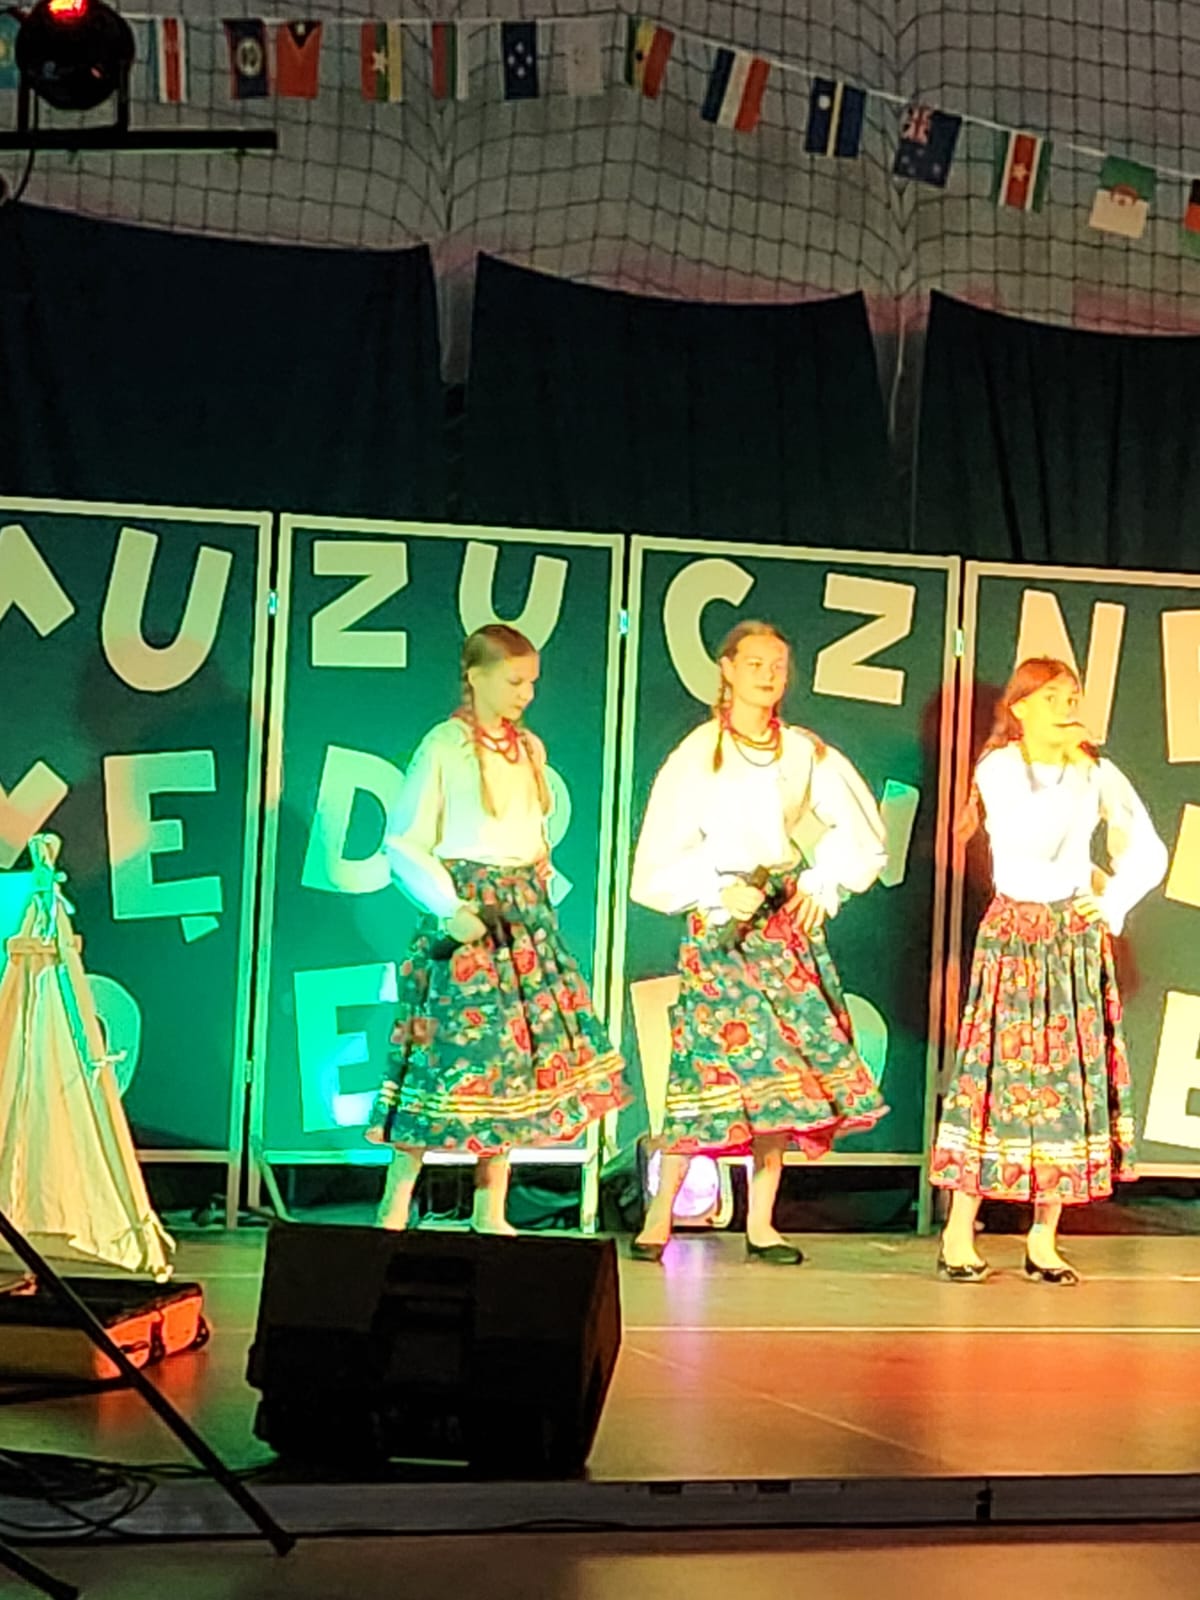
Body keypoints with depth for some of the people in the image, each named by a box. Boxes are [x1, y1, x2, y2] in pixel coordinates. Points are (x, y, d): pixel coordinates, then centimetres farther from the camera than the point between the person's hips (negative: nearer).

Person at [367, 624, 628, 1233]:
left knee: (514, 1060, 6)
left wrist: (544, 888, 5)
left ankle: (490, 1214, 13)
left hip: (525, 919, 7)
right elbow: (404, 843, -9)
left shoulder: (529, 748, 12)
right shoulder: (444, 746, -8)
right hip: (467, 921, -7)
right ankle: (393, 1210, 1)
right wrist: (449, 908, -18)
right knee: (455, 1055, -9)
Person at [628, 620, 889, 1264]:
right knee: (707, 1067, -11)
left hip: (787, 921, 4)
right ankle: (659, 1217, -1)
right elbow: (659, 865, -4)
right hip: (718, 926, -4)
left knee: (780, 1069, 1)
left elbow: (859, 829, 12)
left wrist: (824, 882, 0)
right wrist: (719, 892, -15)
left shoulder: (804, 753, 7)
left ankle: (760, 1225, 8)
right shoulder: (696, 756, -1)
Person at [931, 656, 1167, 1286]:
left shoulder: (1098, 773, 5)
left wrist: (1112, 904, -1)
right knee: (997, 1071, -6)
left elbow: (1147, 851, 9)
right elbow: (1035, 839, -21)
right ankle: (958, 1234, -1)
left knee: (1071, 1079, 1)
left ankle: (1044, 1238, 9)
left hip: (1077, 938, 3)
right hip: (1014, 934, -3)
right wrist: (1071, 773, -20)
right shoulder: (999, 769, -5)